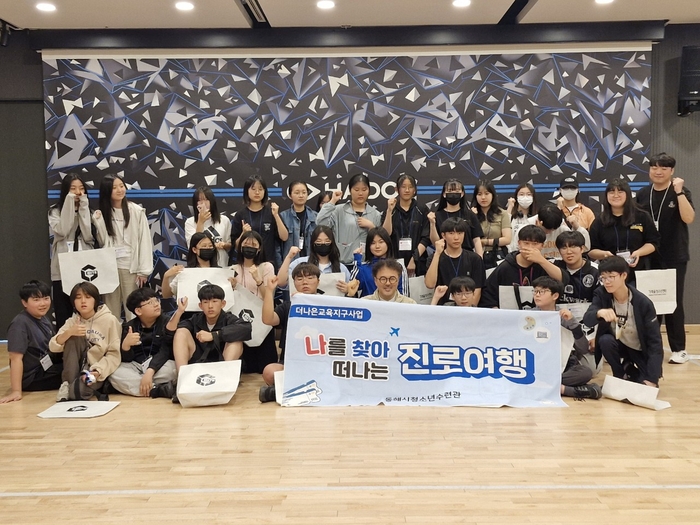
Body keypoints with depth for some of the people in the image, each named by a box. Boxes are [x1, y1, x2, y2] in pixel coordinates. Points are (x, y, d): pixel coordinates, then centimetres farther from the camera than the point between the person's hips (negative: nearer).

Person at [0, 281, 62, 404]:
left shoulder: (44, 318, 6)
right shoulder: (20, 324, -20)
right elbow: (16, 358, -25)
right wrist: (16, 391, -29)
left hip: (48, 368, 9)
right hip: (33, 378, -9)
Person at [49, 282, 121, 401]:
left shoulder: (110, 320, -7)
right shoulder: (72, 321, 7)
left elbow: (115, 354, -11)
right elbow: (53, 347, -6)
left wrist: (97, 371, -25)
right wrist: (68, 333, -24)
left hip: (97, 373, -4)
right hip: (78, 369, 5)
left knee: (79, 388, -37)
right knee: (73, 338, -20)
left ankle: (68, 390, -4)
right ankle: (68, 384, -17)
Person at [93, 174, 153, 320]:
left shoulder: (136, 211, -3)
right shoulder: (103, 213, 7)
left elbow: (145, 240, -6)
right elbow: (103, 242, 4)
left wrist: (144, 270, -10)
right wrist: (98, 221, -9)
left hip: (131, 266, -3)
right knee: (111, 308, 7)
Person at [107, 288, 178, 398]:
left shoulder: (166, 323, -4)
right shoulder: (128, 327, 2)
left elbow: (165, 352, -17)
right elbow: (126, 359, -4)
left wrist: (149, 372, -33)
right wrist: (125, 345, -27)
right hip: (135, 366, 3)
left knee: (172, 368, -35)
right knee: (113, 373, -27)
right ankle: (159, 390, -30)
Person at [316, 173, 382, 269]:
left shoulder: (375, 214, 9)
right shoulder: (339, 210, 2)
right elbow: (320, 223, -13)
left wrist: (371, 226, -8)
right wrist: (332, 201, -7)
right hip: (344, 263, -2)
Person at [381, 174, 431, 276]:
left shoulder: (422, 210, 5)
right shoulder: (390, 210, 7)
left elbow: (426, 238, -1)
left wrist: (414, 259, -10)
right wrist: (389, 211, -12)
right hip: (395, 262, 0)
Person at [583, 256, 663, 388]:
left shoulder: (643, 303, -23)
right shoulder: (601, 294, -16)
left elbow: (655, 341, -21)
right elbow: (587, 320, -30)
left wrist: (652, 378, -28)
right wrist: (599, 312, -55)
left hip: (641, 351, -2)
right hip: (618, 345, 2)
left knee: (647, 385, -23)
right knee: (605, 340, -31)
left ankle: (631, 371, 13)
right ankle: (621, 375, -3)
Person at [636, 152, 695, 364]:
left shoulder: (680, 192, -4)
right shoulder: (642, 194, 6)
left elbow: (688, 218, -20)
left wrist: (678, 191, -24)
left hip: (674, 257, -3)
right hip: (649, 257, 3)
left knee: (673, 302, 0)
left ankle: (678, 349, 10)